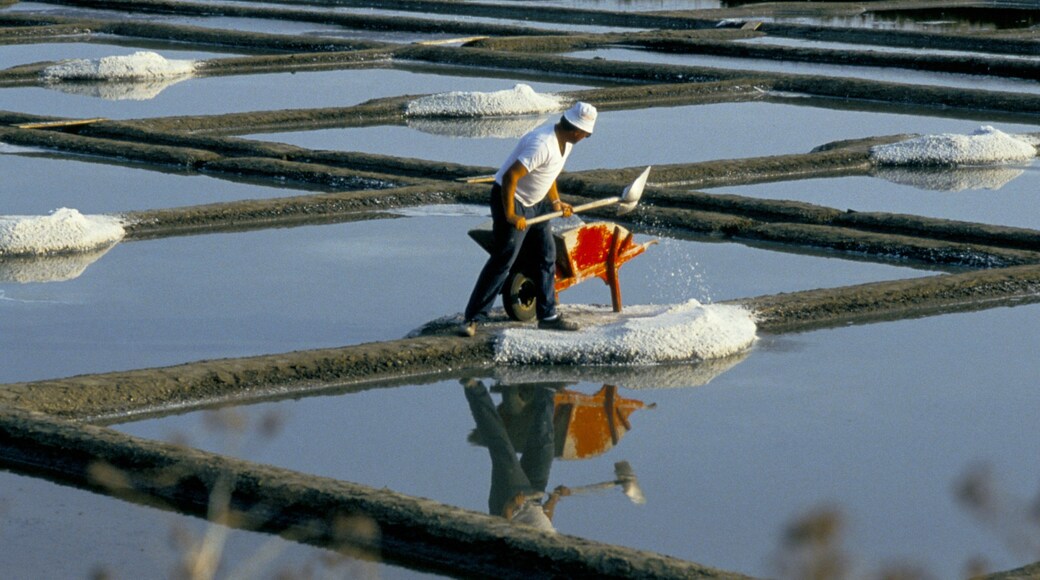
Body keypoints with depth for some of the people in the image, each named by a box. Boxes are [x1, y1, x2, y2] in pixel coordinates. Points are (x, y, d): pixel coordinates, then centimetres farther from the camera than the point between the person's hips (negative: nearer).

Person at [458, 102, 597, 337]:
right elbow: (509, 177, -31)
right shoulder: (542, 146, -30)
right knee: (502, 261, -11)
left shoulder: (565, 141, 2)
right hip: (511, 200, -10)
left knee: (546, 257, 10)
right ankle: (471, 318, -7)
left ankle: (547, 316, 18)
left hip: (536, 203, 10)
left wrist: (555, 201, 9)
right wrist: (510, 216, -25)